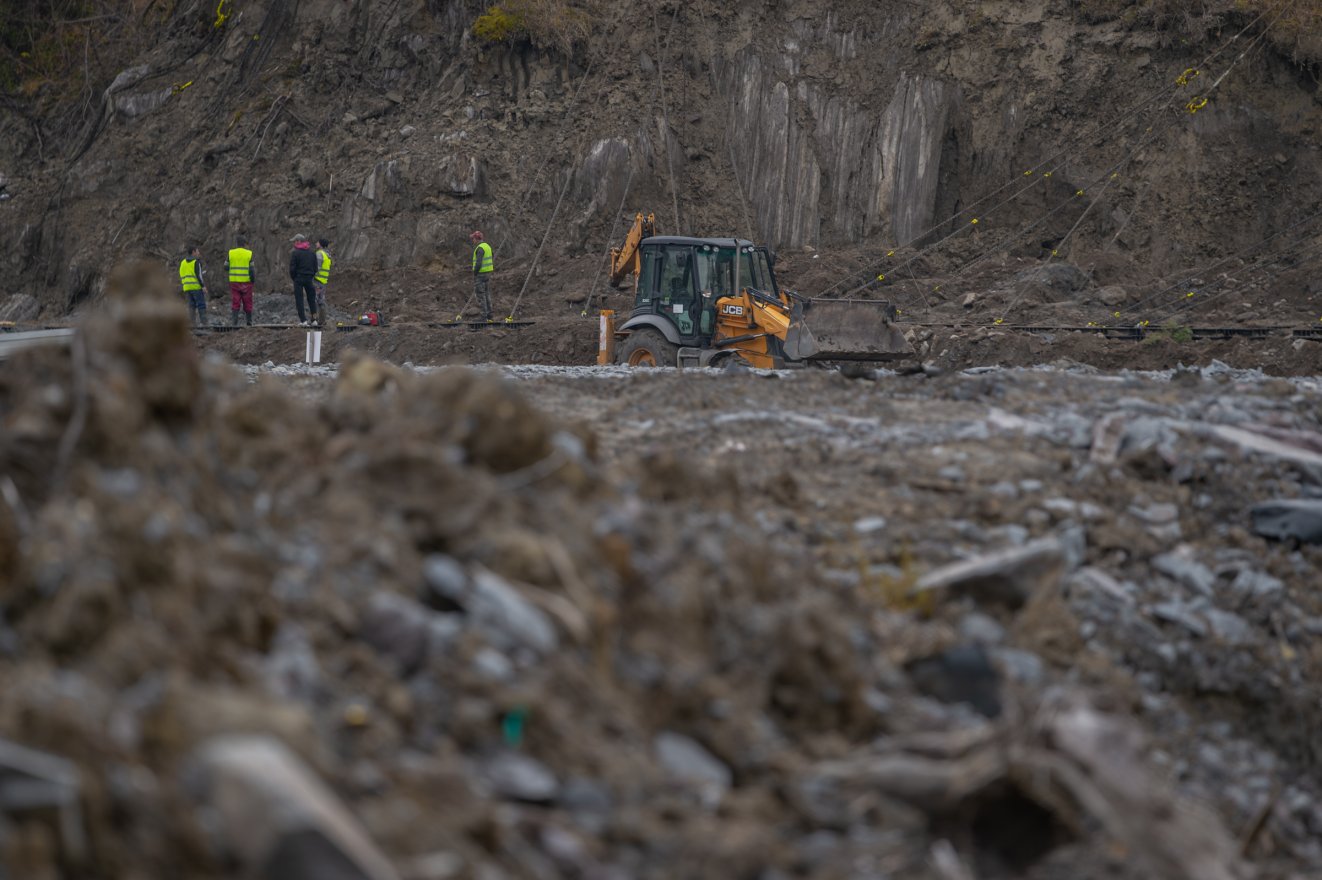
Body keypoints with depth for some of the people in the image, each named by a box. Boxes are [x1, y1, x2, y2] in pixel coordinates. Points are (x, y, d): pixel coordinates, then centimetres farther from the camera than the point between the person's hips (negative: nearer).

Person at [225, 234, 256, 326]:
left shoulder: (231, 253, 1)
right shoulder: (249, 254, -3)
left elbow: (226, 268, 4)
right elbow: (252, 270, -6)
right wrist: (253, 279, 8)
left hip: (234, 281, 1)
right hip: (246, 281, -1)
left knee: (235, 303, 1)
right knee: (247, 303, 8)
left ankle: (234, 322, -8)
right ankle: (249, 322, 12)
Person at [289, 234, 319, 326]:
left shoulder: (295, 253, -10)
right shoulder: (312, 253, 7)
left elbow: (292, 268, -11)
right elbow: (315, 267, 7)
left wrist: (293, 278, 5)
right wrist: (311, 276, 14)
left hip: (299, 278, -5)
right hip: (309, 278, 5)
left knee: (299, 300, 0)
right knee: (311, 298, 14)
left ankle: (303, 321, -5)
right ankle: (314, 319, 12)